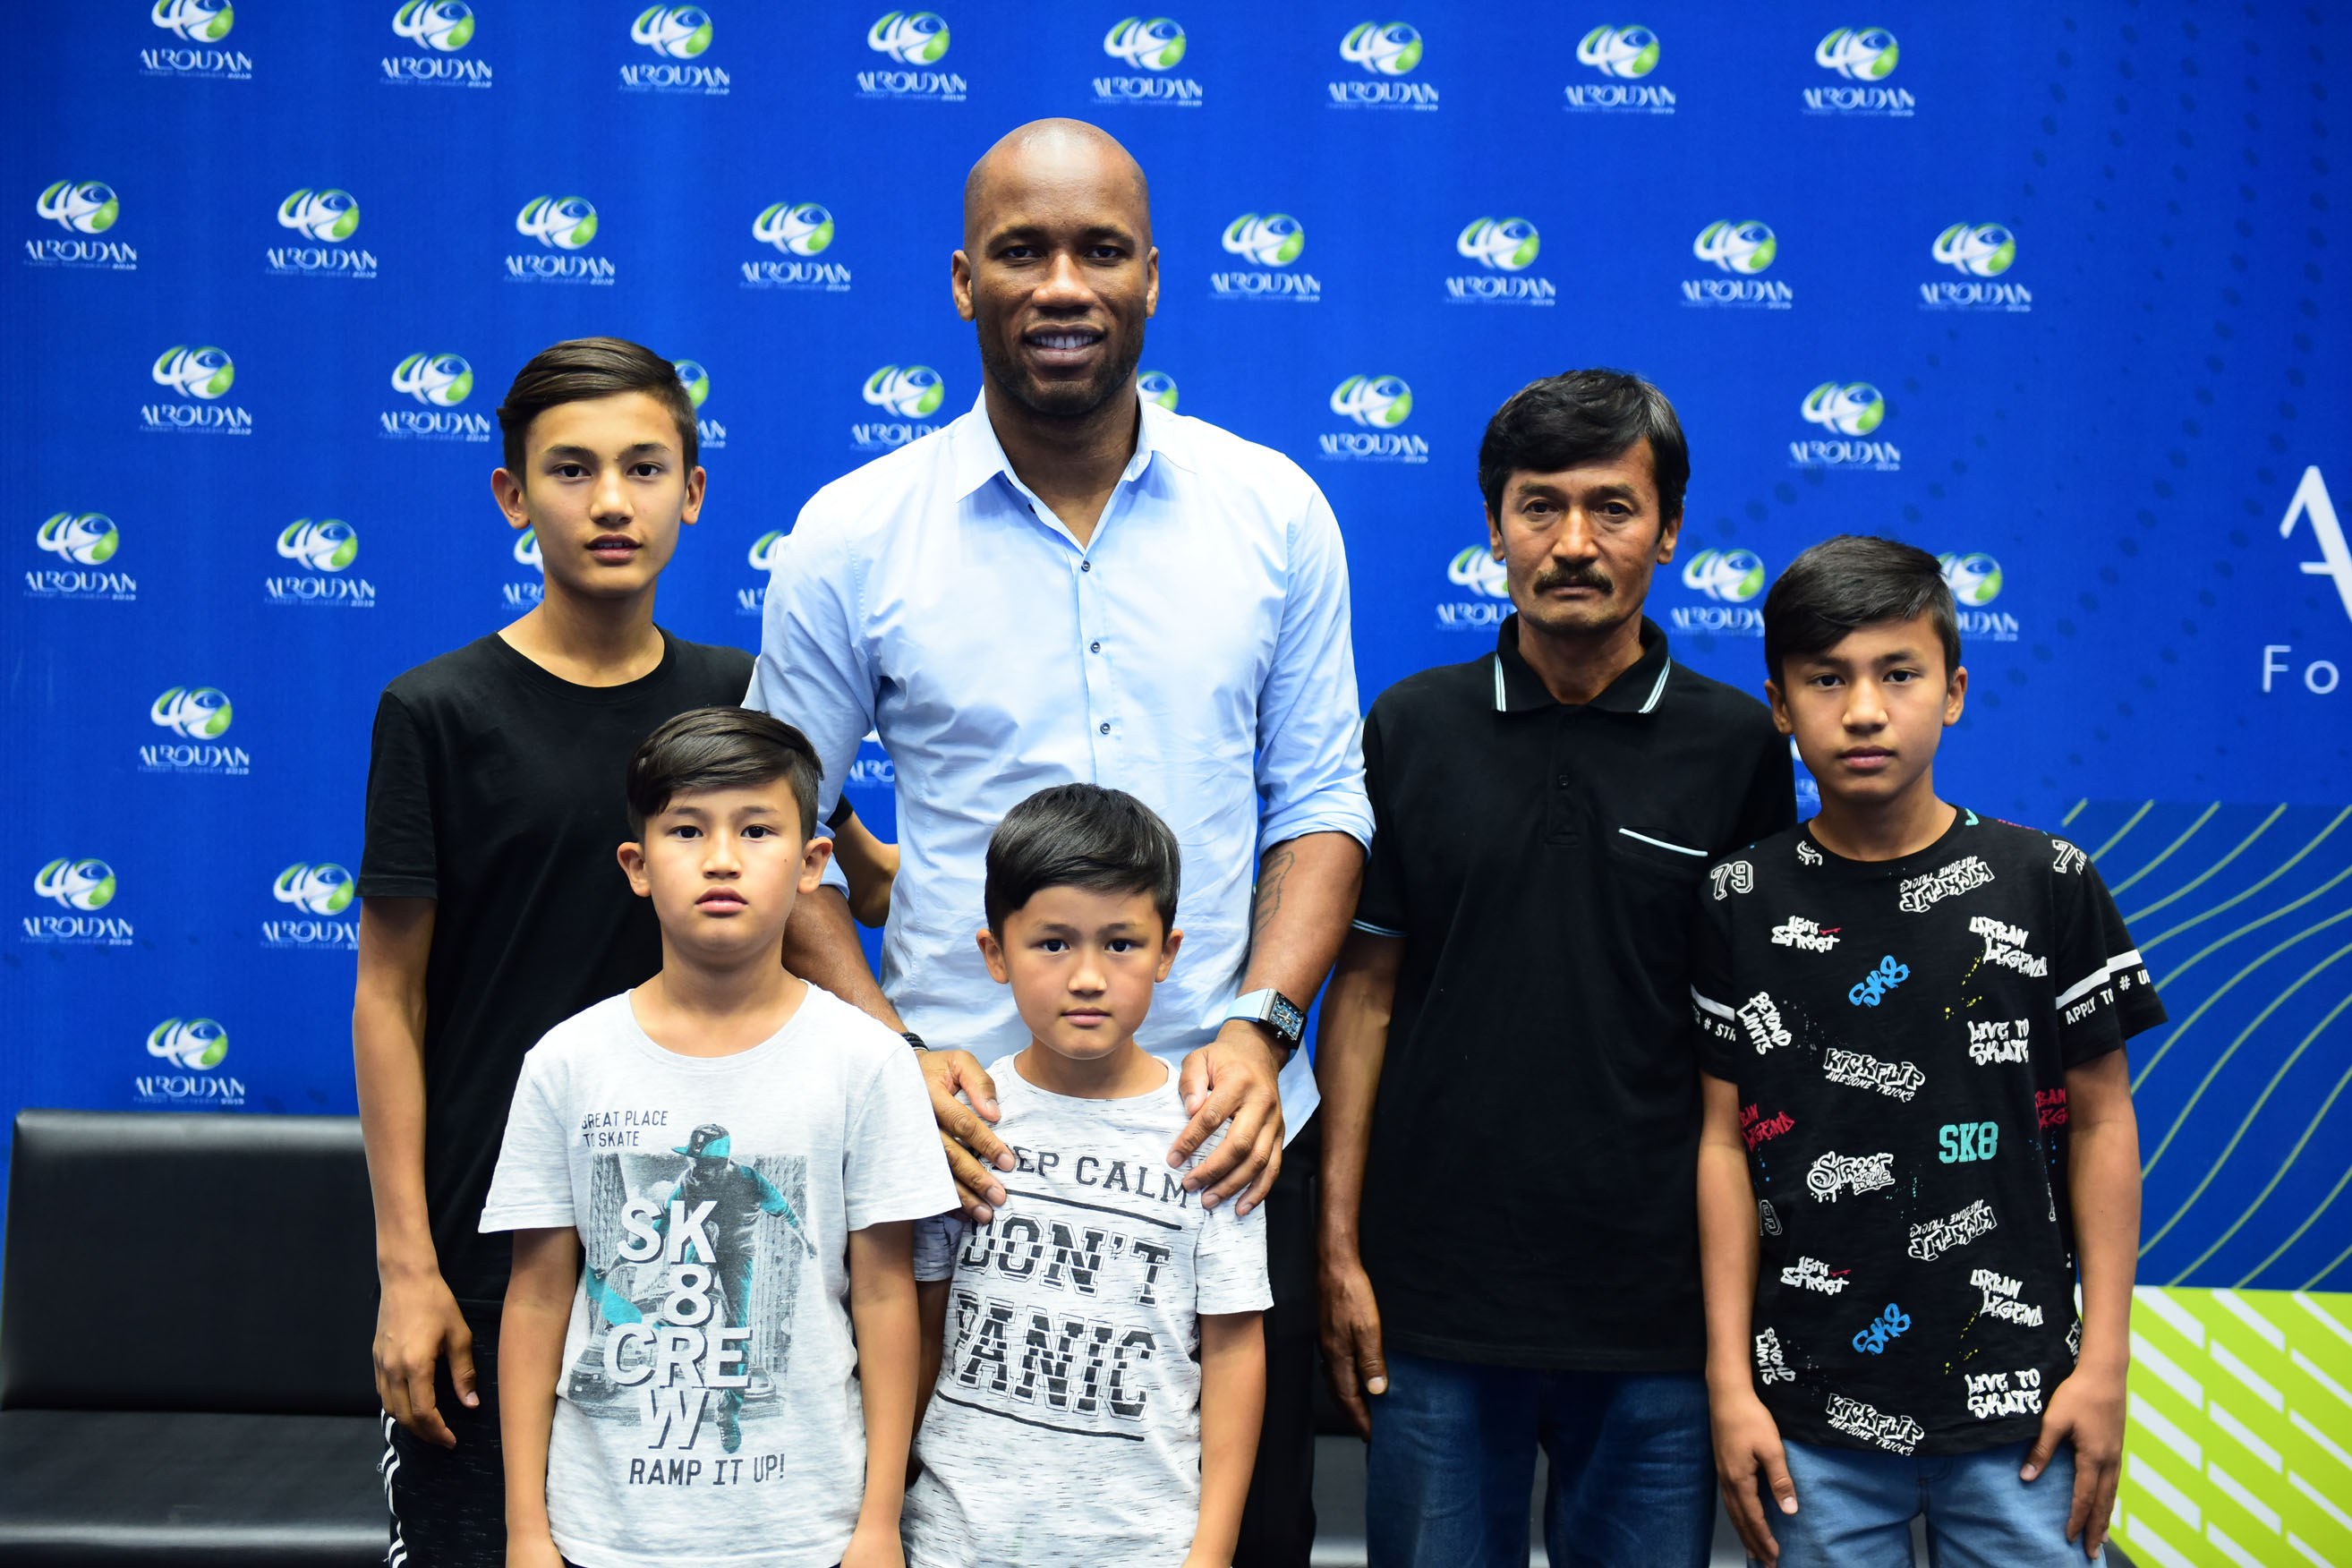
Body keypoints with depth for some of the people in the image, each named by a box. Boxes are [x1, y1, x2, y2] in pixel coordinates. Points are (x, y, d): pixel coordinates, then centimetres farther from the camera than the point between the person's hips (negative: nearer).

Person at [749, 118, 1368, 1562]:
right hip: (966, 1142, -1)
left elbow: (1322, 799, 6)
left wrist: (1259, 1022, -9)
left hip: (1224, 1143, 1)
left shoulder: (1276, 514, 2)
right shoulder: (852, 538, -1)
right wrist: (892, 1058, -10)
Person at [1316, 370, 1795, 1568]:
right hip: (1437, 1291, 1)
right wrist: (1339, 1249, 0)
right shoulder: (1410, 729, 2)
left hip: (1659, 1303, 0)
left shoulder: (1738, 745, 0)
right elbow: (1366, 992, 3)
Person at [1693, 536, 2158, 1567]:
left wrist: (2105, 1362, -1)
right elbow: (1726, 1142, 1)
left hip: (2016, 1404, 0)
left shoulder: (2047, 885, -2)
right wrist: (1730, 1383, -1)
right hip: (1812, 1410, 0)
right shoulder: (1740, 902, 0)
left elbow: (2101, 1122, 3)